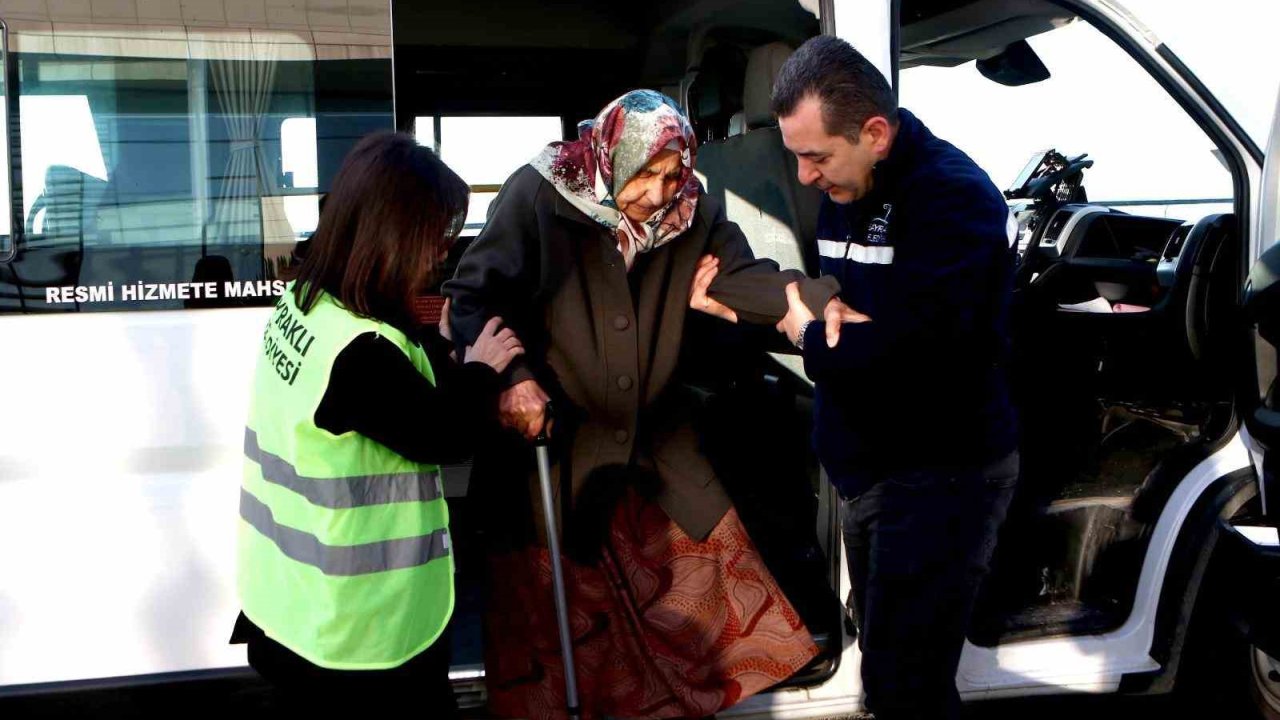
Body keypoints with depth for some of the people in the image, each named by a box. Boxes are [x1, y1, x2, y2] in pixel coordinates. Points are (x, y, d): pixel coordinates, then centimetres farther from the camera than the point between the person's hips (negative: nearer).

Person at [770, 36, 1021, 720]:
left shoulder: (952, 196, -21)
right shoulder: (842, 190, 7)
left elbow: (907, 350, -29)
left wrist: (810, 335, -12)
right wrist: (831, 310, -8)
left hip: (942, 475, -9)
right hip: (868, 469, 9)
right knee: (883, 655, 17)